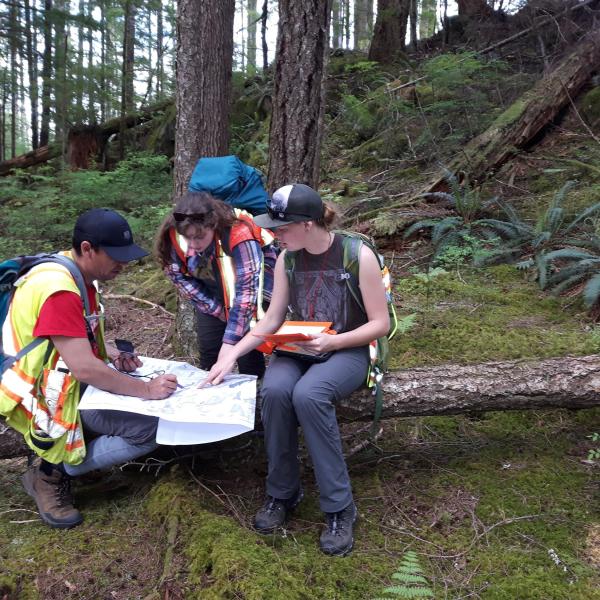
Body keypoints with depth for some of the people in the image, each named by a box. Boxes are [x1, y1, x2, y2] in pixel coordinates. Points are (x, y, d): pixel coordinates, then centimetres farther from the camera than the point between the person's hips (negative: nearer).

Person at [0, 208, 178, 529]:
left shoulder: (78, 272, 3)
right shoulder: (58, 290, -28)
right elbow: (84, 368, -31)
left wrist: (114, 354, -2)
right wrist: (146, 389, -23)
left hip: (71, 378, 10)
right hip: (50, 397, -10)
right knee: (150, 429, -20)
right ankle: (52, 472, -6)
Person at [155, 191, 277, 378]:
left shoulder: (238, 233, -37)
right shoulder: (173, 235, -24)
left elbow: (246, 290, -37)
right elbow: (178, 276, -10)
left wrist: (229, 343, -40)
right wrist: (219, 311, -13)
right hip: (212, 295, 4)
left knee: (248, 352, -11)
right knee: (208, 351, 2)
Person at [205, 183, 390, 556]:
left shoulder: (358, 256, -13)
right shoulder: (287, 259, 1)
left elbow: (380, 324, -9)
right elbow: (271, 320, 4)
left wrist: (333, 342, -23)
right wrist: (232, 355, -9)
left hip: (347, 352, -4)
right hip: (298, 349, 4)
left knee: (308, 394, -35)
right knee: (275, 390, -30)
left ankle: (339, 507, -19)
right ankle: (283, 492, -8)